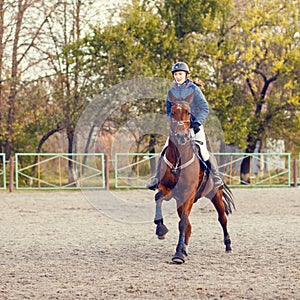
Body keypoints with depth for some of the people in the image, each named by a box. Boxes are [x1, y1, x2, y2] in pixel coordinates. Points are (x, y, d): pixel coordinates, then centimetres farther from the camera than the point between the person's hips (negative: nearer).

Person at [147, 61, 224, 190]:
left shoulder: (194, 90, -6)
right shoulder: (171, 92, 6)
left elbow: (205, 109, -8)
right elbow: (169, 111, 15)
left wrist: (198, 123, -20)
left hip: (194, 127, -3)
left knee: (203, 151, -11)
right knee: (165, 152, -6)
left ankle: (216, 178, 4)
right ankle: (157, 178, 3)